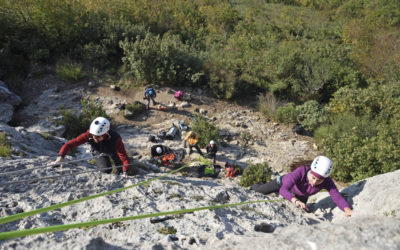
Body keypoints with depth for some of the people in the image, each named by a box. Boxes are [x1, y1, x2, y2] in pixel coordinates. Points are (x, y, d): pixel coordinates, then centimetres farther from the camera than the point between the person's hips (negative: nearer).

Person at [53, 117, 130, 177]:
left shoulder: (115, 139, -45)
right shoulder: (89, 134, -41)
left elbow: (124, 158, -46)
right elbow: (71, 143, -40)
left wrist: (125, 172, -62)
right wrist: (61, 156, -55)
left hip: (113, 152, -1)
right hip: (99, 152, 1)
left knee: (121, 170, 8)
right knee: (106, 170, -17)